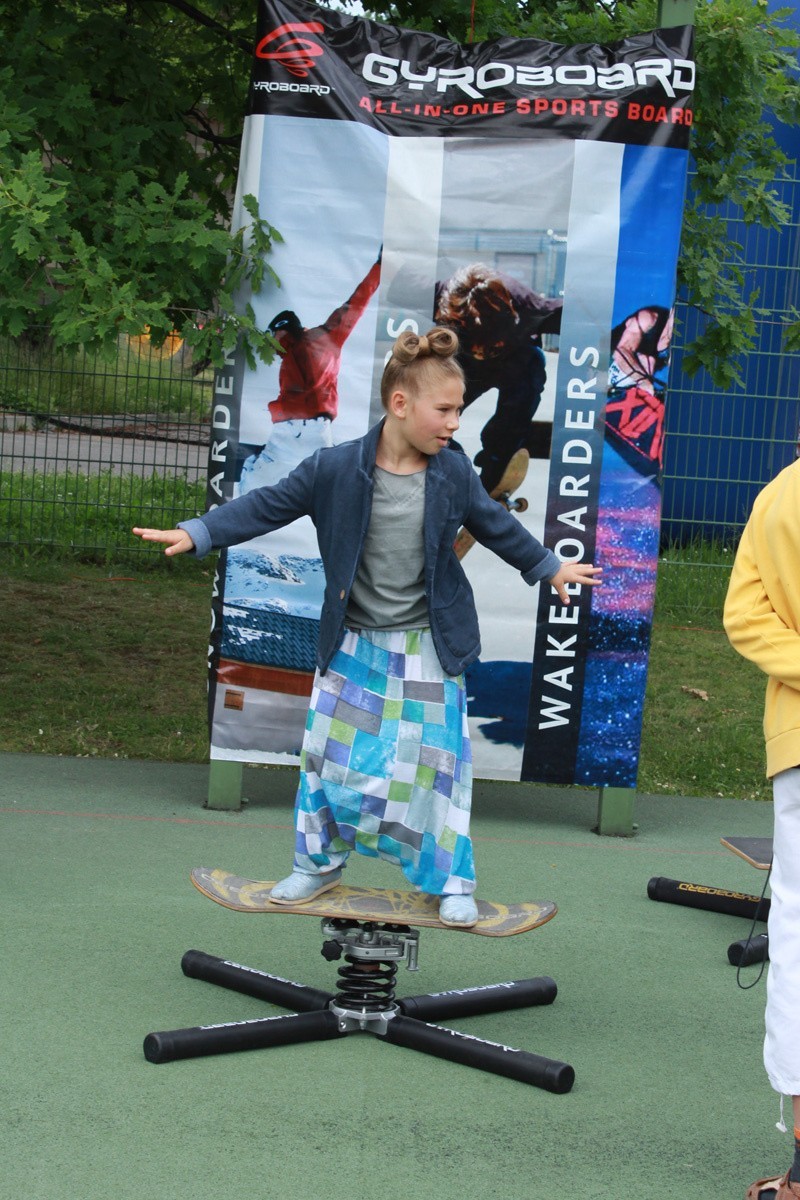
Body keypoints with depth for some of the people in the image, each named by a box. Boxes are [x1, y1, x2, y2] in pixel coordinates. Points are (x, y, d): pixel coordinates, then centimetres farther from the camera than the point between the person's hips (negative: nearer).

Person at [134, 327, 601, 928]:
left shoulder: (455, 473, -6)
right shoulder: (336, 468, -13)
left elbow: (496, 525, 12)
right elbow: (268, 506, -8)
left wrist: (550, 566, 22)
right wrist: (196, 534, -16)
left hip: (430, 647, 0)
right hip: (353, 644, 0)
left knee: (436, 760, 2)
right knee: (329, 754, 6)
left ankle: (453, 882, 15)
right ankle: (319, 863, 26)